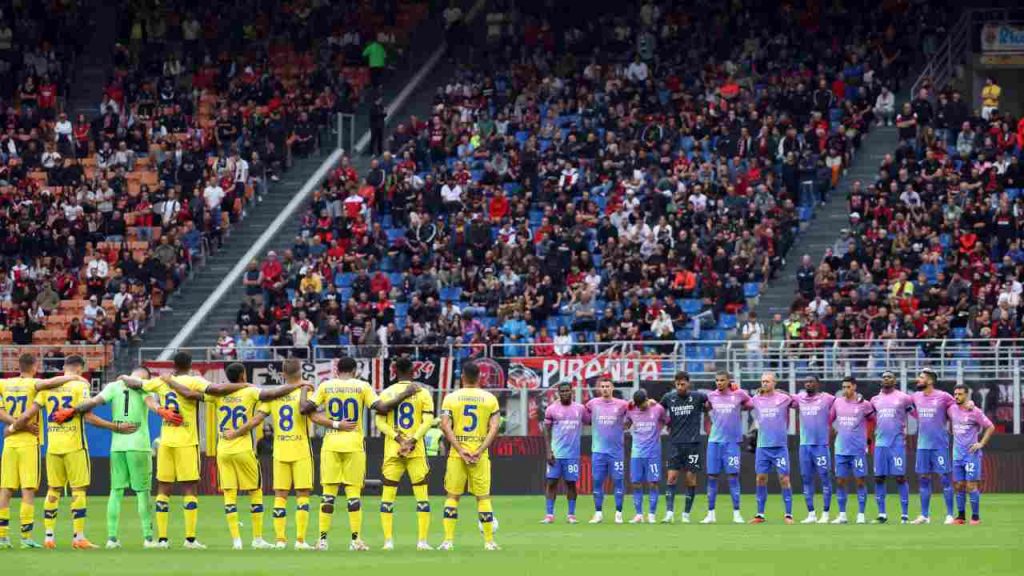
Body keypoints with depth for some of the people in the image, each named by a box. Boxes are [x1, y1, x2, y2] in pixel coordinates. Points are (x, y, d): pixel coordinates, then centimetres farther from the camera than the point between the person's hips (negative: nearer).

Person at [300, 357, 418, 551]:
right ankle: (356, 539, -1)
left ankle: (322, 539, 2)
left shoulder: (325, 386, 3)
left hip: (331, 443, 1)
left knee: (328, 491, 5)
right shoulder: (362, 386, -1)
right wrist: (405, 395, 3)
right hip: (354, 444, -1)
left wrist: (303, 391, 19)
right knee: (353, 491, 2)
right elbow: (382, 408, -7)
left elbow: (305, 409, -1)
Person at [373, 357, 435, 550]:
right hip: (417, 451, -1)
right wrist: (412, 440, -12)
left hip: (392, 450, 1)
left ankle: (388, 540, -1)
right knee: (421, 494, 5)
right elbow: (428, 420, -9)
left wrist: (398, 439, -9)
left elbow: (380, 421, -5)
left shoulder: (386, 393, 3)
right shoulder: (422, 393, 1)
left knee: (388, 495, 6)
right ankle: (422, 540, 0)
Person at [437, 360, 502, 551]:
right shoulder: (490, 399, 3)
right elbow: (494, 428, -5)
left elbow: (445, 426, -9)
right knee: (483, 497, 7)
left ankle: (448, 540, 0)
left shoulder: (451, 398, 1)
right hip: (480, 454, 0)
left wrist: (460, 450, -10)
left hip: (457, 454, 0)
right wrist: (480, 450, -8)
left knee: (452, 496, 7)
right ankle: (489, 541, 7)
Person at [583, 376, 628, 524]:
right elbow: (585, 419, 15)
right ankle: (598, 513, 9)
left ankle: (618, 513, 5)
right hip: (598, 450, 1)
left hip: (616, 450, -1)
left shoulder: (621, 405, -1)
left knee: (618, 481, -1)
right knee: (597, 481, 2)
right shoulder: (592, 404, 3)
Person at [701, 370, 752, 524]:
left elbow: (750, 404, 15)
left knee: (733, 476, -4)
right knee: (712, 476, 1)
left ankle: (736, 513, 2)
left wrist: (740, 409, 7)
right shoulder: (711, 396, 5)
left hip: (732, 441, -2)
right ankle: (710, 514, 7)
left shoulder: (738, 395, -2)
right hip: (714, 440, 2)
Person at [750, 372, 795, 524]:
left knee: (784, 478, -4)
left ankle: (788, 514, 1)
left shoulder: (783, 398, -3)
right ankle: (760, 514, 10)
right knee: (761, 478, 3)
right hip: (762, 446, 3)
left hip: (780, 445, -3)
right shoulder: (756, 399, 5)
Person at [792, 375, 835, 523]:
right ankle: (811, 514, 13)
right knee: (806, 479, 6)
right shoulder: (800, 398, 9)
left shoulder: (826, 399, -3)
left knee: (824, 478, -1)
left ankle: (825, 514, 4)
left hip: (821, 444, -5)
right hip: (804, 444, 5)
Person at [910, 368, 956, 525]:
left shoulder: (943, 397, -8)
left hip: (940, 445, -5)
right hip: (922, 445, 5)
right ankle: (924, 515, 11)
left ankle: (950, 515, -1)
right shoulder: (916, 397, 8)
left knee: (944, 478, -4)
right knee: (923, 479, 6)